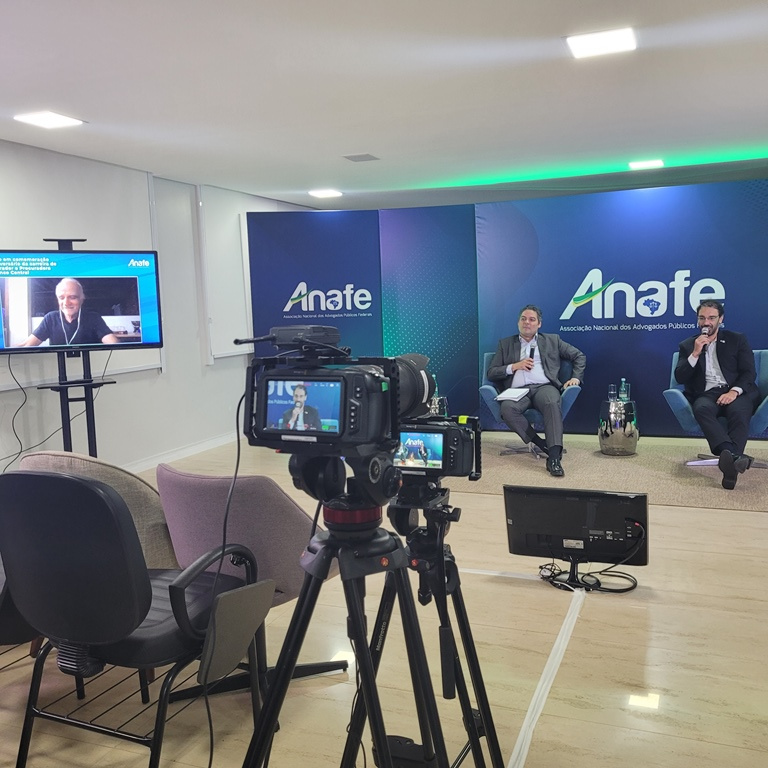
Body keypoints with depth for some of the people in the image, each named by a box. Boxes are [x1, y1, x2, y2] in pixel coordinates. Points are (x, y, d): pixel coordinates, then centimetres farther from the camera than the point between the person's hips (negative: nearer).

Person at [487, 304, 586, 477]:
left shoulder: (552, 340, 22)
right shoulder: (505, 344, 22)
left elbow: (580, 356, 22)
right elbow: (491, 373, 14)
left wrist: (576, 378, 6)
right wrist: (514, 366, -1)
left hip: (544, 387, 0)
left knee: (552, 403, -37)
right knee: (507, 408, -35)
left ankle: (554, 456, -44)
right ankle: (542, 444, -26)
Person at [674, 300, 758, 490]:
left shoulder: (737, 340, 15)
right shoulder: (687, 345, 18)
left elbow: (749, 373, 5)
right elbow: (679, 378, 7)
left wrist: (734, 391, -16)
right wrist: (695, 353, -5)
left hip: (736, 392, 0)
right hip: (707, 394, 0)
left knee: (738, 411, -37)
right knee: (701, 408, -37)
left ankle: (729, 459, -52)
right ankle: (734, 456, -56)